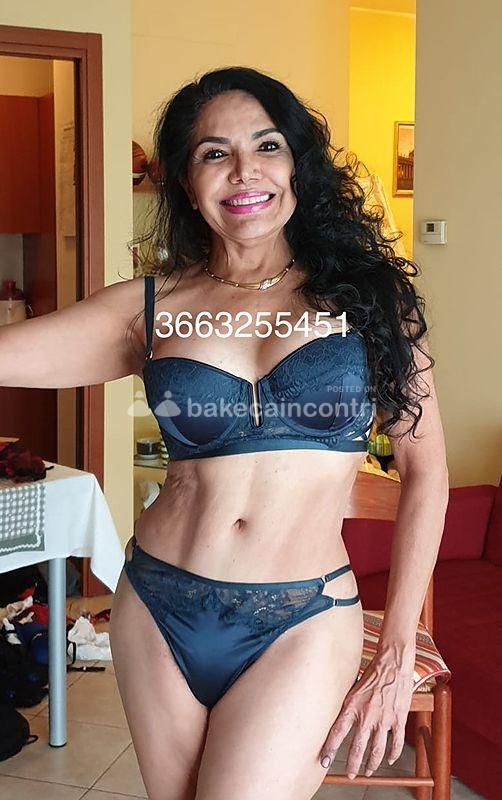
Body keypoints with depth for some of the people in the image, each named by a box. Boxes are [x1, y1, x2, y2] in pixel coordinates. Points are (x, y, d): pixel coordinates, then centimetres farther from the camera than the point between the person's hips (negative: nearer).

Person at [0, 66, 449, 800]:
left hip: (303, 625, -2)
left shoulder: (364, 293, -2)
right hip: (158, 612, 2)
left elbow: (425, 470, 0)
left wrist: (399, 651, -3)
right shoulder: (152, 306, 0)